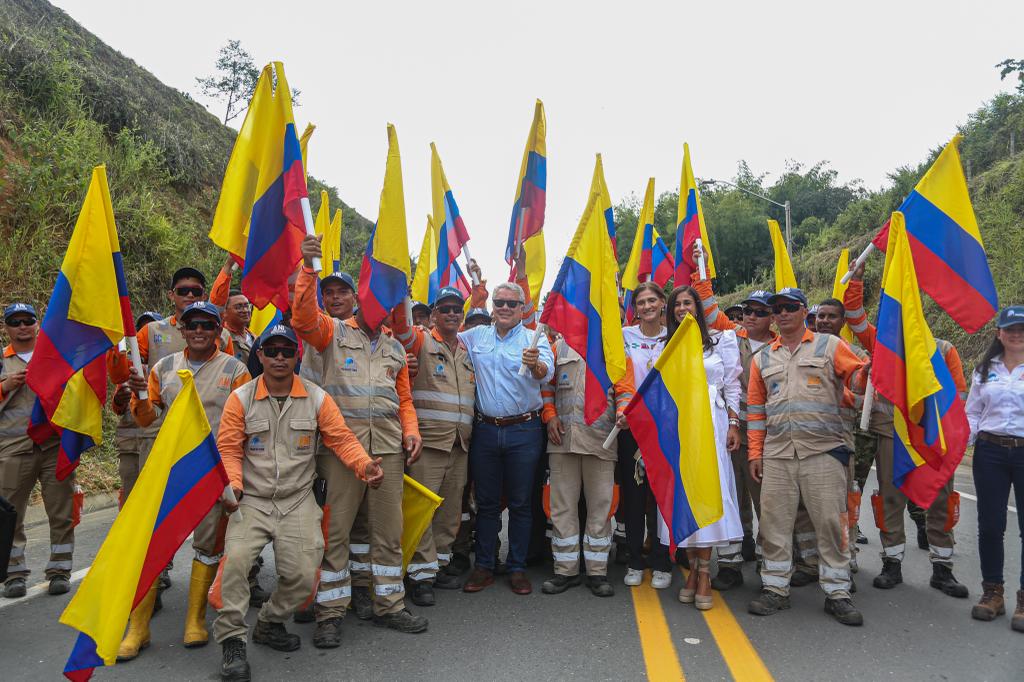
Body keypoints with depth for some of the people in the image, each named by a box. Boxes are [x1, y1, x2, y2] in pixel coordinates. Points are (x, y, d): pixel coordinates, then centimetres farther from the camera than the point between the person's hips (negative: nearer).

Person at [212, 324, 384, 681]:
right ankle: (231, 639, 0)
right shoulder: (240, 398, 0)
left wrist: (365, 465, -17)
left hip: (298, 502, 1)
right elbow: (228, 450, -2)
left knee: (303, 576, -7)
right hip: (252, 501, 0)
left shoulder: (317, 397, 1)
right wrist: (232, 486, -19)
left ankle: (269, 624, 25)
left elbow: (342, 439, 0)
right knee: (235, 559, -23)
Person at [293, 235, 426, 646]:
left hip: (388, 447, 5)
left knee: (389, 529, 10)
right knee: (335, 530, 0)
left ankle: (388, 606, 23)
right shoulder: (334, 333, 7)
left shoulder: (396, 349, 21)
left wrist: (411, 430, 4)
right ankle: (330, 614, 14)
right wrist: (309, 267, -23)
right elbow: (303, 317, -14)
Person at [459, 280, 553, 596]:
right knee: (486, 502, 11)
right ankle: (483, 566, 23)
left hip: (524, 431, -2)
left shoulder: (535, 339, -3)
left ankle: (517, 568, 20)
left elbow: (546, 374, -20)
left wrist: (535, 365, -43)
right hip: (485, 430, 3)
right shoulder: (476, 336, 8)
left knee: (520, 503, 7)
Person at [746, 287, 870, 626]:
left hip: (823, 450, -3)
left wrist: (867, 370, -26)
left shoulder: (829, 346, 7)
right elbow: (755, 407, 16)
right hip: (776, 453, 3)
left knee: (830, 520, 0)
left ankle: (837, 592, 14)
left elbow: (856, 378, -1)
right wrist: (755, 452, 10)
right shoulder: (763, 357, 16)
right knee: (774, 521, 6)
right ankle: (775, 589, 18)